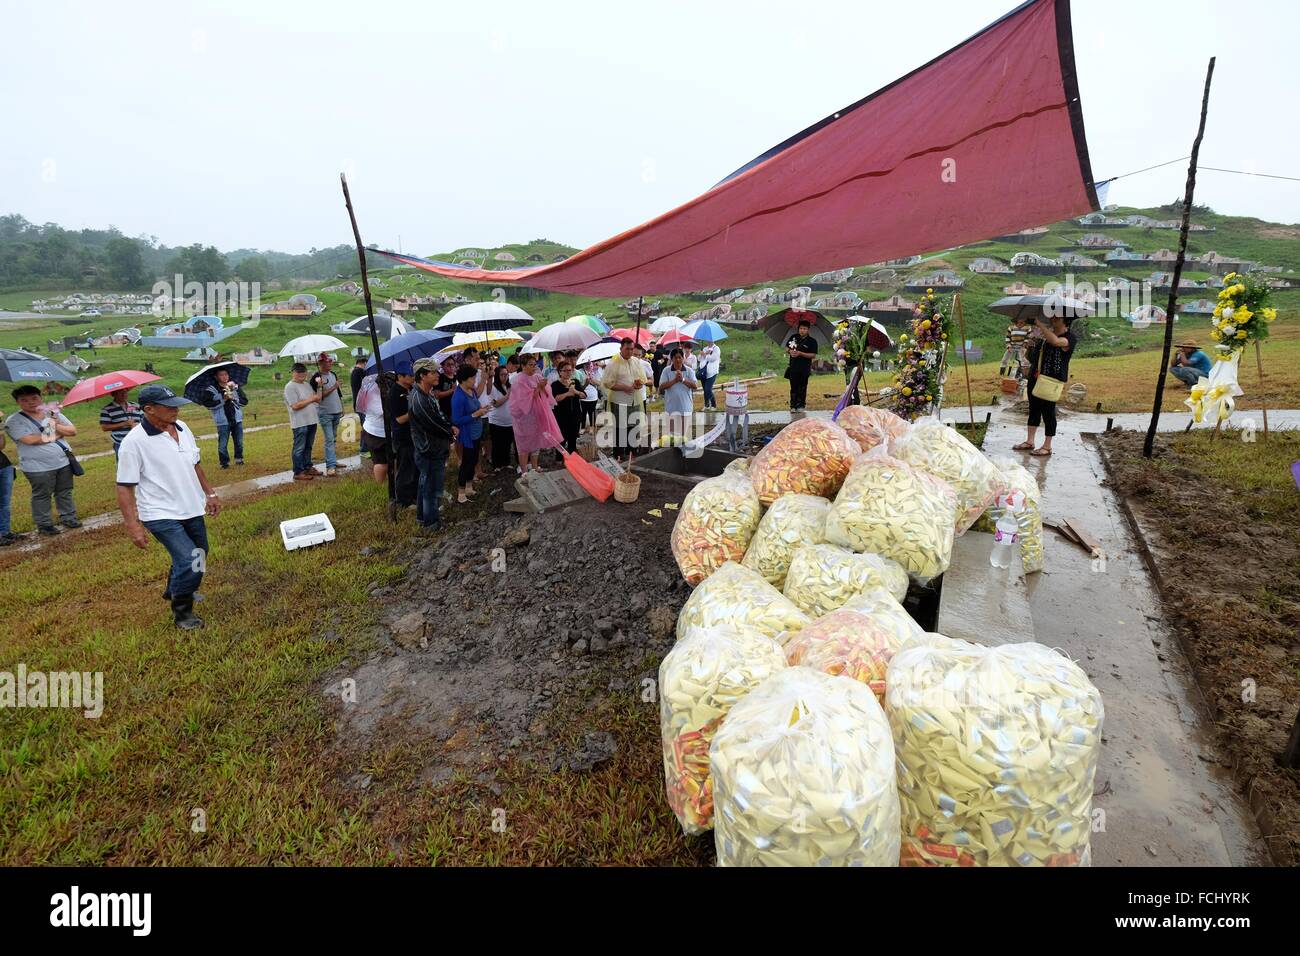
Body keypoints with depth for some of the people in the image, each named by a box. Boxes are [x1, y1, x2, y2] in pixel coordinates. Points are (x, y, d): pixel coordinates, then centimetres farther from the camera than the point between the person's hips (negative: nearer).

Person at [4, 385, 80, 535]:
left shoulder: (54, 413, 6)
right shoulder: (14, 421, -8)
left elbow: (73, 431, 3)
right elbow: (29, 440, -21)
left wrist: (55, 425, -15)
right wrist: (55, 435, -10)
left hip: (63, 462, 4)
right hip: (38, 467, -4)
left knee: (65, 492, 15)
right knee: (42, 496, 5)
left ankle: (68, 517, 27)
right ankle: (44, 524, 15)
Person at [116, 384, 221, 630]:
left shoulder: (182, 429, 2)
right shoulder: (135, 442, -18)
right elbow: (124, 487, -15)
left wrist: (210, 493, 19)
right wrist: (132, 525, -19)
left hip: (192, 510, 7)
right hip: (161, 516, -7)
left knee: (197, 557, 21)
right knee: (191, 563, -16)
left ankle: (174, 590, 49)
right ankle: (181, 612, 8)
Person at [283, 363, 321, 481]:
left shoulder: (307, 384, 13)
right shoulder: (290, 387, -12)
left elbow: (316, 398, 19)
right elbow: (295, 406, -20)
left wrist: (317, 397, -5)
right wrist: (311, 399, -17)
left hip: (311, 421, 8)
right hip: (300, 423, -8)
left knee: (308, 447, 18)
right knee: (299, 448, -1)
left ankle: (307, 467, 29)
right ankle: (298, 473, 5)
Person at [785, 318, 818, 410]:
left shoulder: (812, 341, -4)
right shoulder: (793, 337, 7)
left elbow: (813, 355, -11)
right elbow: (787, 348, 15)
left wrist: (800, 353, -20)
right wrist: (790, 351, -8)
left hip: (804, 368, -3)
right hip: (793, 366, 3)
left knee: (802, 387, 4)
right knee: (793, 387, 6)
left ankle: (801, 406, 11)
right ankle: (793, 406, 10)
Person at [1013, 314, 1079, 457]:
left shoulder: (1069, 337, -12)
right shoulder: (1046, 332, 9)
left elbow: (1055, 341, -35)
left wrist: (1039, 323, -31)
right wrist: (1031, 345, -3)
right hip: (1035, 377, 7)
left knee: (1048, 411, 1)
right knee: (1034, 408, 13)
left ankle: (1047, 446, 13)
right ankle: (1029, 442, 24)